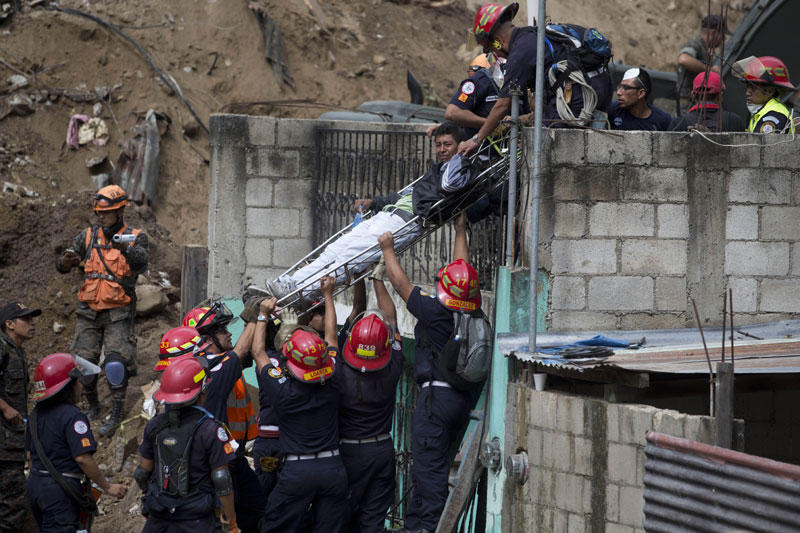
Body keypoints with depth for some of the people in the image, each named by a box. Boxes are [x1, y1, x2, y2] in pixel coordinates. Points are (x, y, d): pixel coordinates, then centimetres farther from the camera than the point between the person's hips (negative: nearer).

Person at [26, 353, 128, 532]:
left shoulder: (36, 414, 10)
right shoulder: (72, 416, -16)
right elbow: (82, 458, -20)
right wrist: (107, 487, -11)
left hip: (35, 485, 9)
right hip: (61, 491, -9)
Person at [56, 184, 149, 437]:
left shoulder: (135, 238, -4)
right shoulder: (88, 236, 5)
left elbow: (140, 264, -25)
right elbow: (62, 266, -1)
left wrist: (126, 248, -47)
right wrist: (66, 261, -27)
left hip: (118, 313, -4)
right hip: (89, 310, 4)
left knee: (116, 363, -14)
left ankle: (116, 414, -2)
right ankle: (93, 407, 25)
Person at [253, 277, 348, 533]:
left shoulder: (283, 390, -10)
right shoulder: (332, 383, -4)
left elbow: (258, 352, 7)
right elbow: (331, 337, 12)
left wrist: (263, 315, 20)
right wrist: (328, 295, 25)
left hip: (296, 471, -3)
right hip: (333, 468, 3)